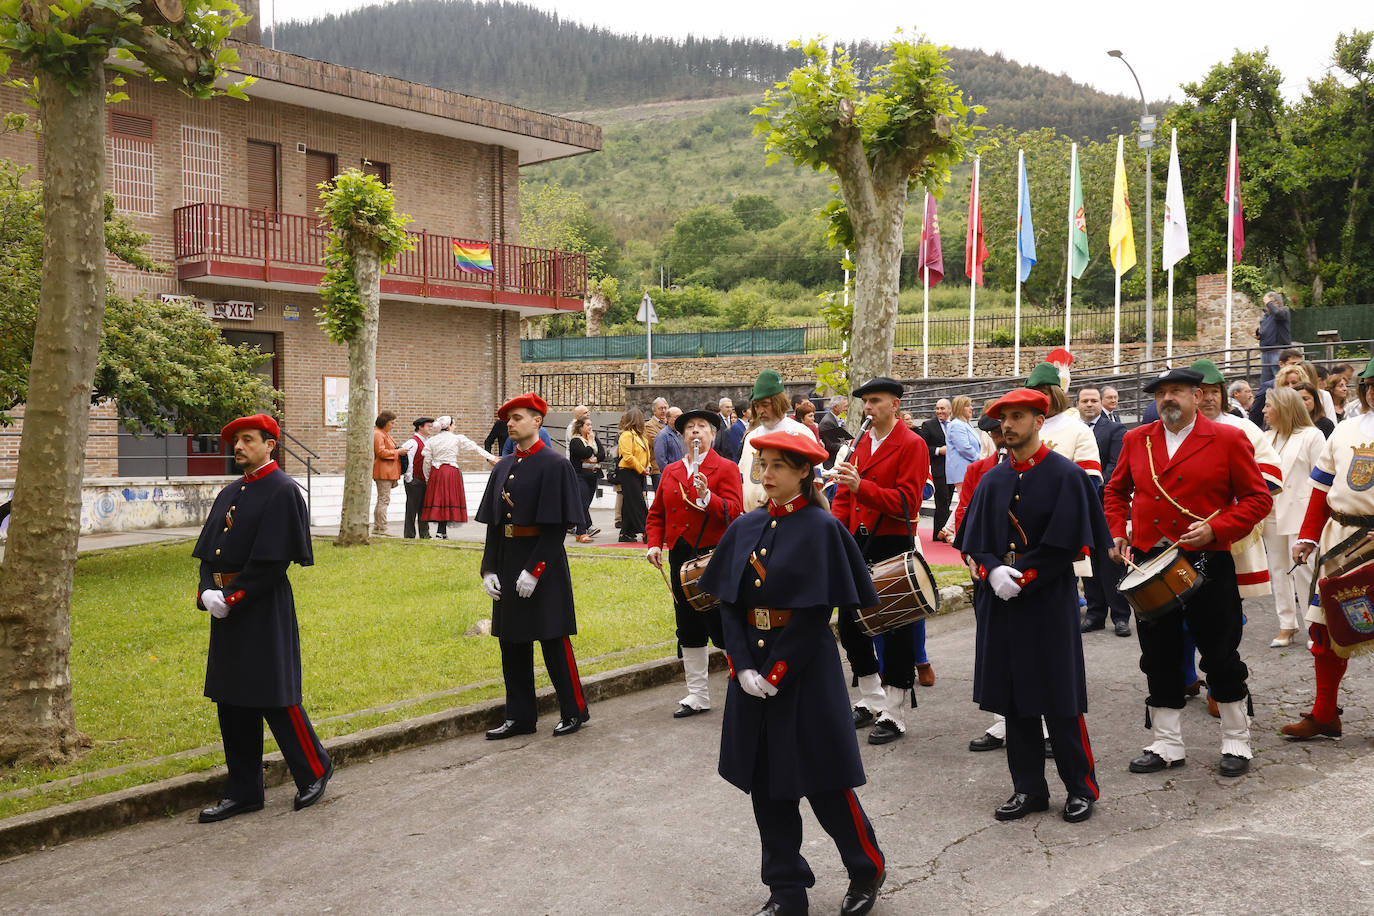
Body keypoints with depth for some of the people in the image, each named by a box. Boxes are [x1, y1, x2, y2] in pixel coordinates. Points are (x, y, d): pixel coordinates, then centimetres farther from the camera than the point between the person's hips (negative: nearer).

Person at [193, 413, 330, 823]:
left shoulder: (283, 492, -11)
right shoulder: (229, 494, 14)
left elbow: (273, 560, -17)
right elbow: (208, 551, 12)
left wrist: (231, 597, -16)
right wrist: (207, 591, -5)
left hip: (264, 610, -8)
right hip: (227, 607, 8)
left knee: (276, 699, -1)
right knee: (230, 701, 11)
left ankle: (315, 769, 19)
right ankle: (243, 791, 21)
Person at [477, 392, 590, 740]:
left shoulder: (555, 465, -10)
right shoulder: (503, 468, 10)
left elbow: (557, 525, -15)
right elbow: (493, 523, 11)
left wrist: (534, 570, -19)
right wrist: (489, 569, 3)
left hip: (544, 565, -7)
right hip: (507, 564, 7)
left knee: (553, 641, 2)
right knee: (512, 642, 11)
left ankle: (574, 711, 18)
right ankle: (519, 717, 21)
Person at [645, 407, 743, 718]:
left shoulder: (726, 469, -4)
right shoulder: (670, 471, 12)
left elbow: (733, 512, -14)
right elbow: (657, 513, 15)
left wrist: (707, 496, -29)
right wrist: (654, 544, 0)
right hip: (680, 558, 6)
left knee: (722, 627, -2)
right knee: (688, 630, 11)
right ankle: (698, 695, 22)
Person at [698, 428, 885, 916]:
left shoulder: (822, 528, -10)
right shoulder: (745, 528, 6)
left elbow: (816, 610, -13)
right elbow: (728, 602, 4)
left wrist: (776, 672, -15)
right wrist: (742, 667, -8)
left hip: (804, 668, -5)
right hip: (753, 667, 6)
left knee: (823, 780, 3)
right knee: (766, 783, 10)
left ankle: (867, 869, 28)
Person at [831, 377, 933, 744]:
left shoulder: (912, 445, -8)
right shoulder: (861, 443, 13)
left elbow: (907, 502, -18)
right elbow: (844, 496, 15)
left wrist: (861, 486, -28)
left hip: (893, 547, -7)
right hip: (858, 545, 7)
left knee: (895, 630, 0)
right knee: (850, 625, 11)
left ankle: (894, 715, 10)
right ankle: (872, 701, 27)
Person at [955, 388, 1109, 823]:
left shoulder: (1066, 476, -5)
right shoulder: (992, 480, 9)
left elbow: (1067, 544, -11)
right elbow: (974, 541, 7)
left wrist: (1022, 576, -14)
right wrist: (993, 571, -12)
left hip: (1049, 603, -5)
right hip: (999, 603, 5)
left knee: (1060, 701, 2)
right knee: (1013, 697, 10)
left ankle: (1081, 788, 18)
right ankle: (1028, 788, 22)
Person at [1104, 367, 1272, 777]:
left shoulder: (1228, 439, -3)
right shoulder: (1136, 440, 8)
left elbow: (1258, 498, -3)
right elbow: (1115, 491, 19)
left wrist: (1215, 529, -16)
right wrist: (1117, 534, 5)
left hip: (1207, 564, -3)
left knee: (1221, 658, 6)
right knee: (1159, 659, 10)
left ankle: (1236, 742, 24)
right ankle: (1167, 745, 22)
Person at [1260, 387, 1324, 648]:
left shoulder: (1311, 436, -3)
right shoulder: (1266, 438, 16)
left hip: (1299, 513, -6)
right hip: (1272, 513, 6)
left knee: (1301, 568, -10)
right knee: (1277, 568, 8)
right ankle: (1286, 626, 16)